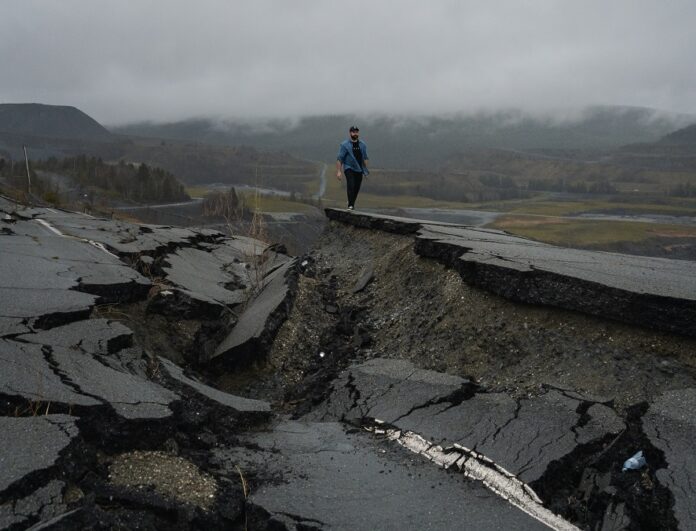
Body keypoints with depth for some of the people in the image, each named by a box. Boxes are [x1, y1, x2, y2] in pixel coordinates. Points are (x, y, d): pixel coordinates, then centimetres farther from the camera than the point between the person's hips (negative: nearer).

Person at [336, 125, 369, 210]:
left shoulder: (362, 144, 10)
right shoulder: (345, 145, -3)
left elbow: (365, 158, 18)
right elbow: (339, 159, -5)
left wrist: (366, 170, 14)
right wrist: (338, 171, -11)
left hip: (359, 169, 4)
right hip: (349, 168, -4)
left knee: (357, 188, 4)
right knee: (351, 185, -22)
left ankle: (352, 203, 22)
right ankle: (350, 205, -23)